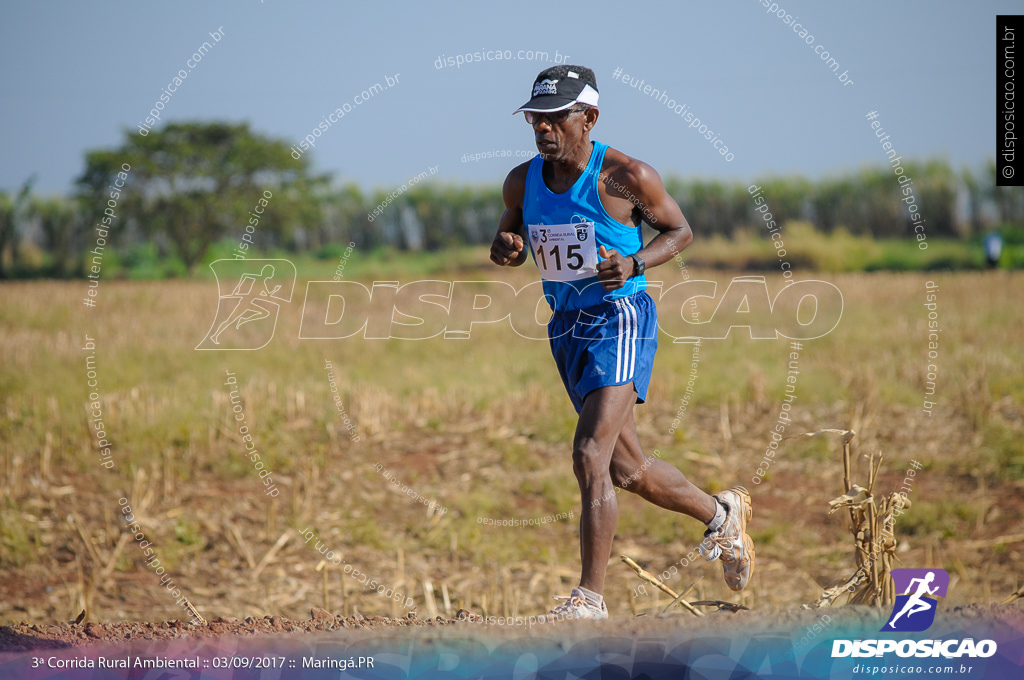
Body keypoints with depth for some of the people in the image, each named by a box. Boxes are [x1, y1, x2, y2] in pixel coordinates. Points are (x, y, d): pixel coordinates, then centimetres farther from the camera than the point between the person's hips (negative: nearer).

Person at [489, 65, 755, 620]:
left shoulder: (625, 177, -13)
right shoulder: (522, 182, 2)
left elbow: (680, 230, 0)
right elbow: (508, 237, 17)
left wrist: (634, 265, -19)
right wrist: (504, 250, -8)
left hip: (621, 320, -7)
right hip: (567, 327, 7)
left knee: (590, 455, -21)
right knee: (626, 470, 16)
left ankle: (590, 598, -17)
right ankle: (721, 514, 42)